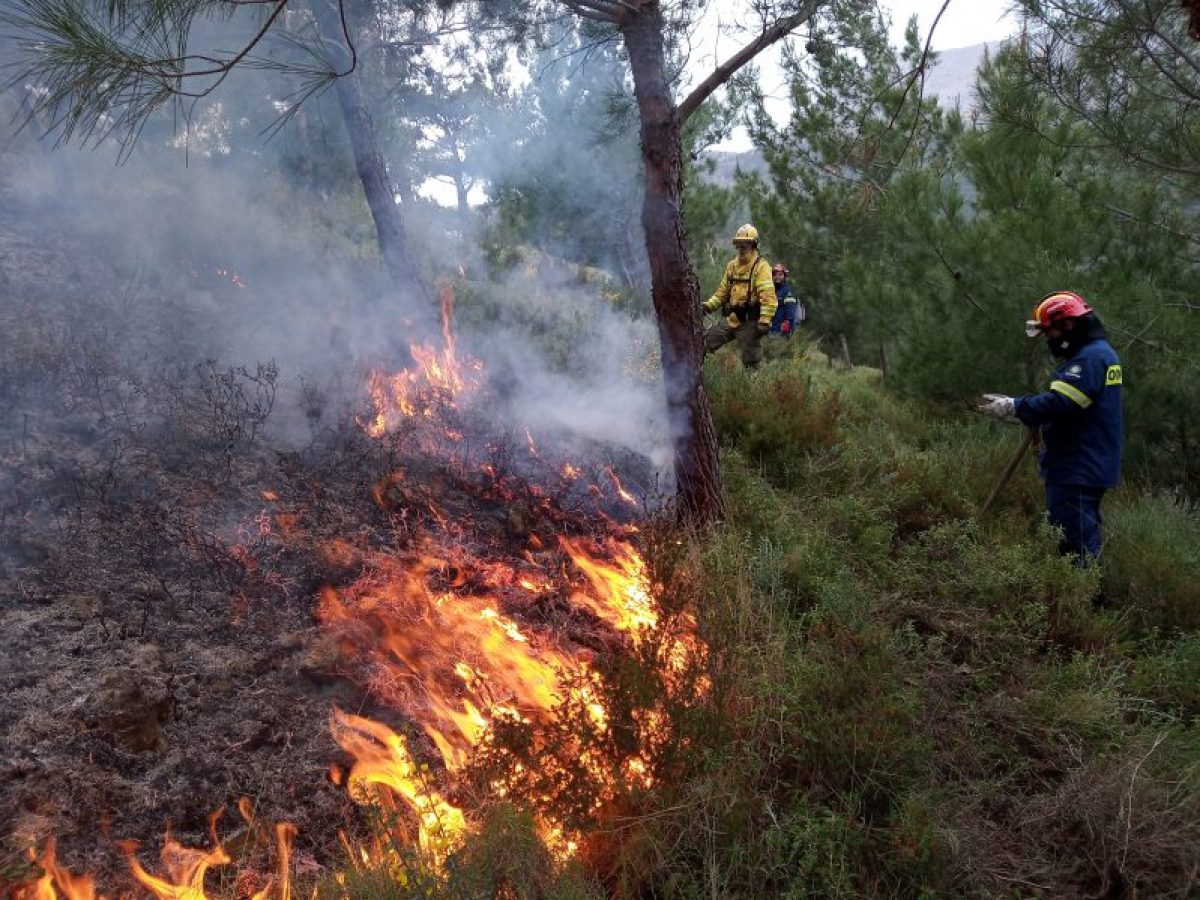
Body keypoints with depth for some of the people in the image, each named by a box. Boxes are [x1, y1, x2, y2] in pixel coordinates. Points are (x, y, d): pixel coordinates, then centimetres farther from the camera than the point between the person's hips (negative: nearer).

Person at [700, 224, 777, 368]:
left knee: (751, 362, 2)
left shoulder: (761, 266, -10)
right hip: (730, 320, 7)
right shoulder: (732, 265, 13)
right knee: (702, 345, 4)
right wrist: (708, 305, 5)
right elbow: (723, 291, 20)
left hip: (749, 323, -7)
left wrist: (765, 321, -27)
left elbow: (768, 297, -19)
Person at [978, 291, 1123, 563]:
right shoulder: (1091, 353, 18)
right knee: (1082, 535, 17)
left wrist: (1013, 406, -18)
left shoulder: (1091, 357, -17)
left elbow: (1059, 403, -26)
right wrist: (1016, 405, 7)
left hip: (1079, 470, -11)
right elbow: (1064, 402, 16)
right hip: (1083, 466, 11)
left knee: (1075, 542, -9)